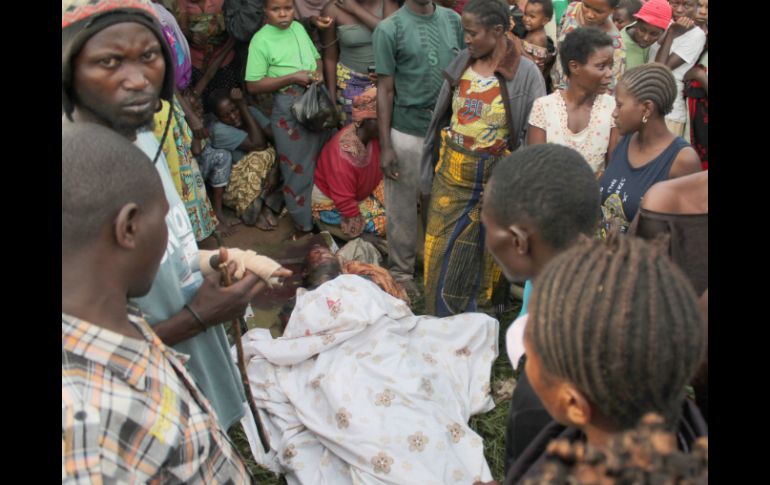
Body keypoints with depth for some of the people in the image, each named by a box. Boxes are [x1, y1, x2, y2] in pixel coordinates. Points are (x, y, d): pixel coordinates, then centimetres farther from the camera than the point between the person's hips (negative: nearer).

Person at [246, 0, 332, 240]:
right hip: (288, 109, -6)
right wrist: (292, 77, -19)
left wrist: (319, 72, -3)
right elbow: (253, 85, -14)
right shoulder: (261, 40, -11)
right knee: (298, 169, 3)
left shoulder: (299, 28, 6)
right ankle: (303, 225, 17)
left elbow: (316, 57, 20)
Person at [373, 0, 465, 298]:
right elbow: (385, 90, -7)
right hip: (407, 132, -4)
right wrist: (385, 145, -10)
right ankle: (401, 272, 22)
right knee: (403, 207, 8)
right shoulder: (389, 29, -8)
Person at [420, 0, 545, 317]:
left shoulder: (525, 73, -13)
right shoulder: (461, 63, 1)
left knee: (479, 254, 11)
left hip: (494, 178, -4)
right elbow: (441, 117, 8)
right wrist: (430, 168, 10)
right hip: (451, 172, 4)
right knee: (442, 253, 7)